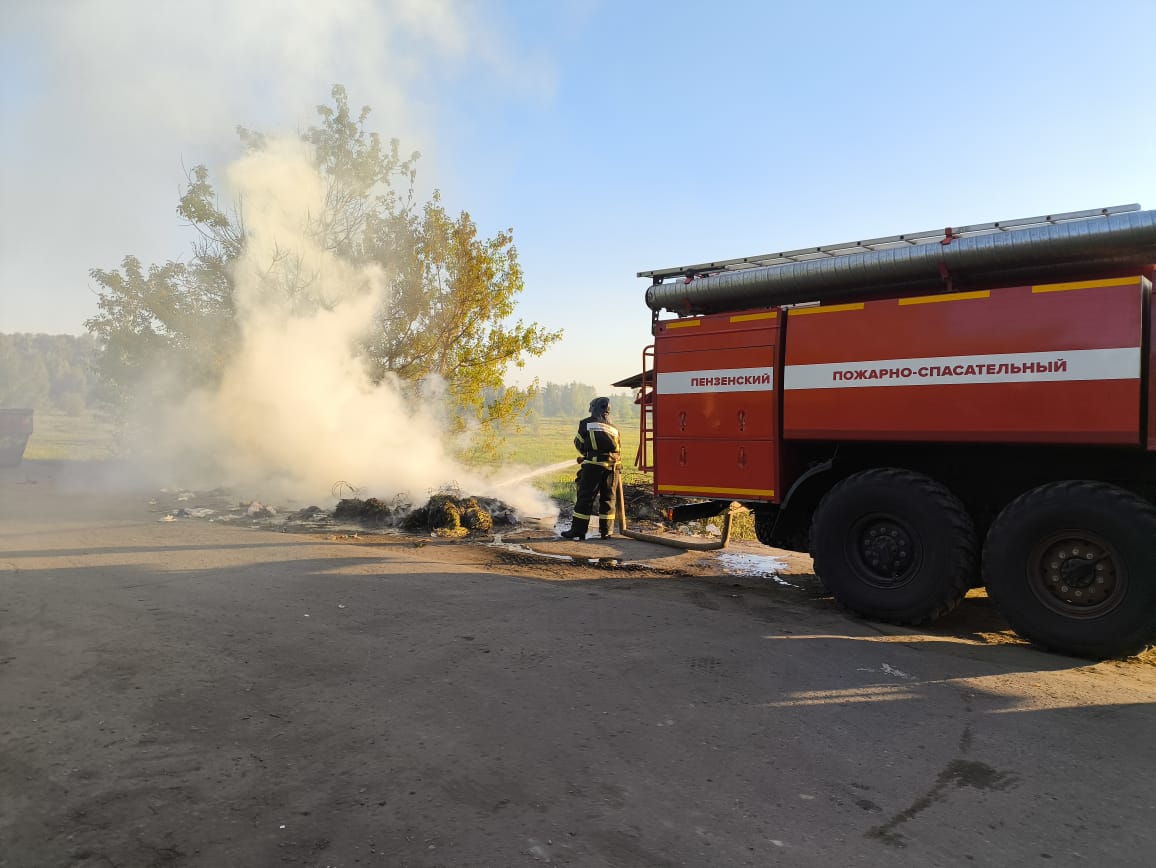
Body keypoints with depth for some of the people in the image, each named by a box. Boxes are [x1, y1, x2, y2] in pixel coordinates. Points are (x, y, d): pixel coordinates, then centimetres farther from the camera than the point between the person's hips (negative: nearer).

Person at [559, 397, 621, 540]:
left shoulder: (586, 423, 7)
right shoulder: (614, 428, 20)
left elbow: (579, 444, 13)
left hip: (594, 465, -4)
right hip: (612, 466, 4)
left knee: (585, 497, 2)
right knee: (608, 499, 12)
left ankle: (578, 530, 4)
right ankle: (606, 531, 12)